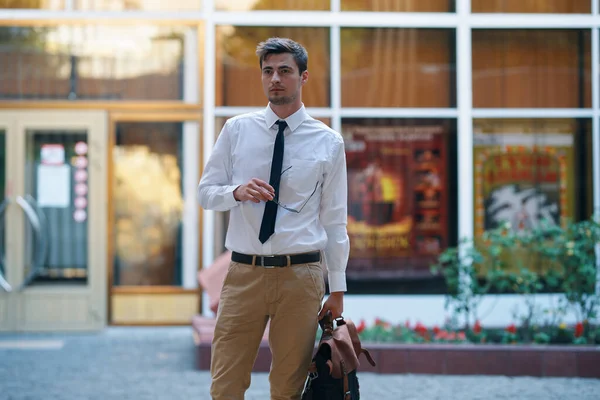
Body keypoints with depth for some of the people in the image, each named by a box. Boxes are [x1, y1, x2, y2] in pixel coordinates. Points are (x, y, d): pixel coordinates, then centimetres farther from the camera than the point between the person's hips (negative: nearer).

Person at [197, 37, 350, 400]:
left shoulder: (329, 142, 3)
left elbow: (335, 220, 5)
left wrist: (337, 289, 5)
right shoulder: (237, 130, 5)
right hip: (244, 273, 1)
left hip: (301, 275, -1)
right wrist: (237, 191, -14)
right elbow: (206, 193, 9)